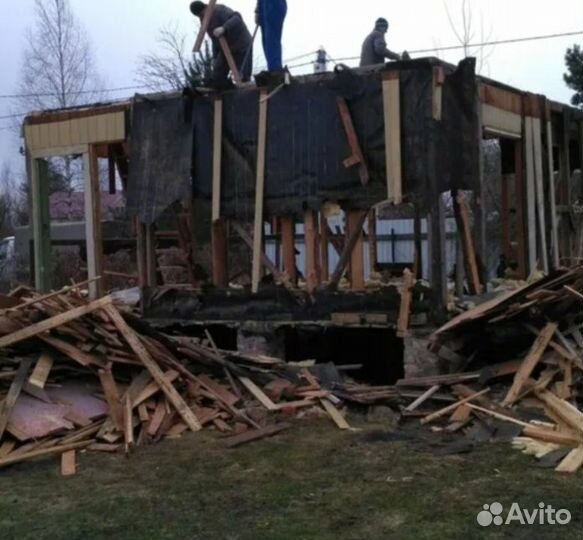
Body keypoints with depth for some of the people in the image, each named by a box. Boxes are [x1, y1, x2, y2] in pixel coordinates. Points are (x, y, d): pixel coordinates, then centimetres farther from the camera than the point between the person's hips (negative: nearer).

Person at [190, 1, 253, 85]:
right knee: (217, 78, 0)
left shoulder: (220, 11, -20)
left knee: (243, 78, -12)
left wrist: (224, 28, -52)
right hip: (225, 49, 9)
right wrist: (215, 57, 10)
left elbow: (237, 18, -37)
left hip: (241, 46, -9)